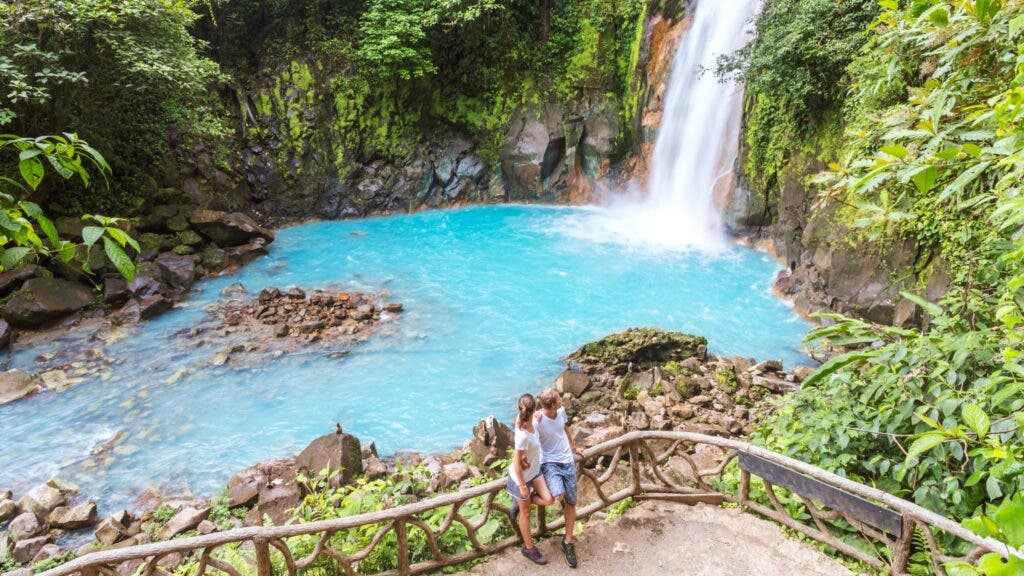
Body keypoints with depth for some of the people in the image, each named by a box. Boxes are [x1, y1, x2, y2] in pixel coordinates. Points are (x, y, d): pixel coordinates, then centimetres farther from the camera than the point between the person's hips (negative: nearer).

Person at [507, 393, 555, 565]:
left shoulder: (522, 419, -17)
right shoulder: (523, 436, -37)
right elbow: (517, 463, -26)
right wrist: (522, 486, -16)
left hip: (534, 471, 7)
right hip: (521, 477, -7)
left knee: (548, 499, 4)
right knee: (526, 513, 13)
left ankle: (518, 504, 26)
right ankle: (529, 548, 34)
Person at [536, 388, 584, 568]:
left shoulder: (561, 411, -3)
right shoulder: (537, 421, -21)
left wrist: (574, 448, 29)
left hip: (568, 461, 5)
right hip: (549, 463, -5)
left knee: (571, 503, 8)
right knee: (558, 495, -32)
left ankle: (568, 543, 22)